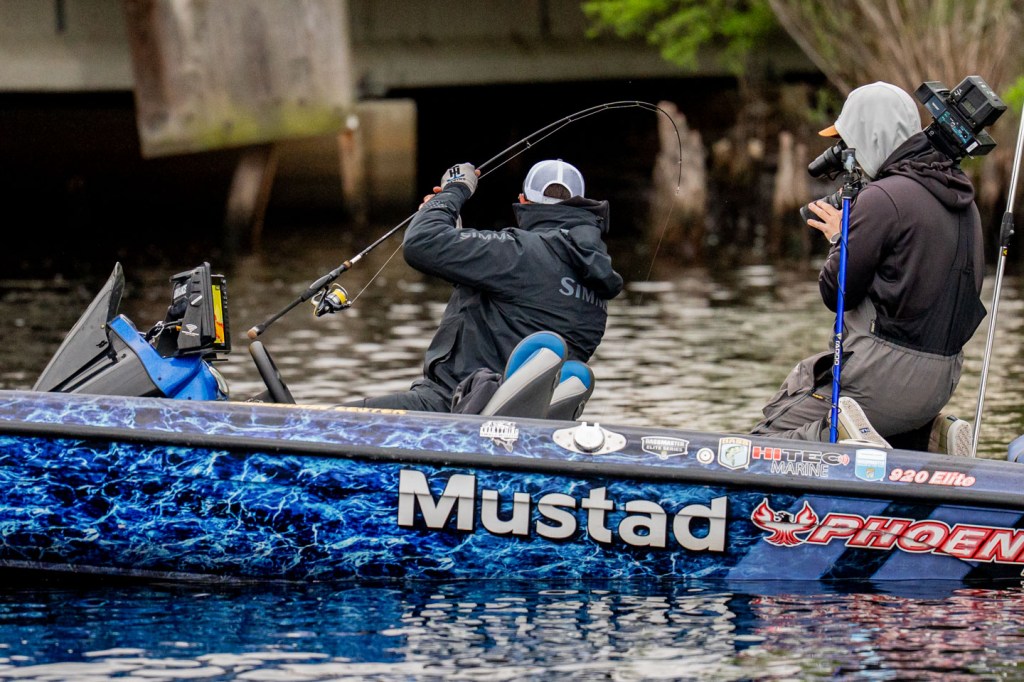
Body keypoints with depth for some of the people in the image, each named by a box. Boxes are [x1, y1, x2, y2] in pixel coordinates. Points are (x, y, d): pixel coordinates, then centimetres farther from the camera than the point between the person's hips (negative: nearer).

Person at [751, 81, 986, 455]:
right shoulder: (959, 194, 11)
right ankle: (929, 428, 8)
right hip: (942, 378, 8)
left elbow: (836, 291, -11)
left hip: (887, 374, -8)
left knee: (767, 441, 0)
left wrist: (840, 238, 7)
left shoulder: (882, 198, -15)